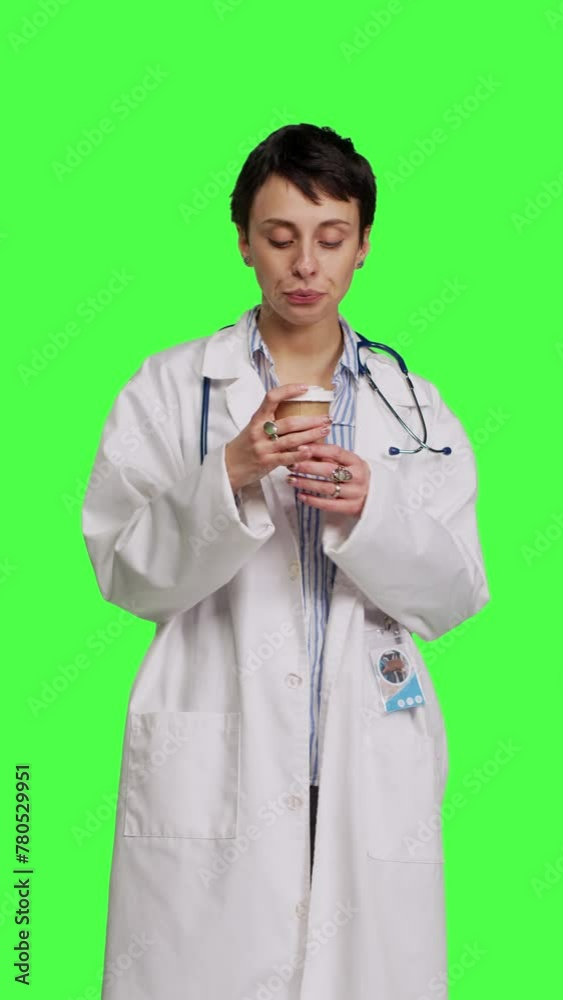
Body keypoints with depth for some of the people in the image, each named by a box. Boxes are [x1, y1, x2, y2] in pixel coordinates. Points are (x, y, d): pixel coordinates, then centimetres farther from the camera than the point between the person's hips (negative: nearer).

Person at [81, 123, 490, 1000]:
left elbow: (455, 597, 4)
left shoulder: (414, 408, 8)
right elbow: (127, 576, -2)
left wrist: (372, 513, -14)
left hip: (370, 781, 2)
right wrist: (230, 480, -18)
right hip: (211, 771, -1)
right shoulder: (170, 388, 2)